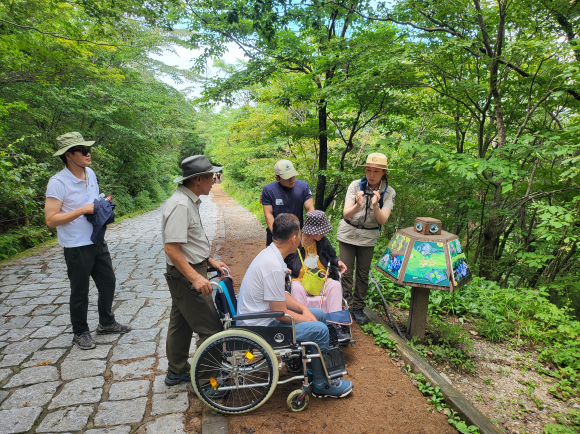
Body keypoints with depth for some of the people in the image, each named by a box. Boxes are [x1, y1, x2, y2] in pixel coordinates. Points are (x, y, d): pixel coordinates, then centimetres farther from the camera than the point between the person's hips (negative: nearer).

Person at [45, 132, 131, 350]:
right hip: (76, 248, -7)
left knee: (108, 282, 16)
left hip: (97, 241, 7)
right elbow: (51, 220, -21)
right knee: (80, 292, 8)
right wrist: (83, 210, -25)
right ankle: (80, 333, 29)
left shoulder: (90, 174, 4)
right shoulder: (58, 182, -18)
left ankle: (106, 323, 37)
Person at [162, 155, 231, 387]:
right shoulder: (180, 205, -22)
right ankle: (207, 378, 12)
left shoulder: (189, 201, 10)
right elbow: (171, 248, -26)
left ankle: (176, 372, 36)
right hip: (186, 275, -11)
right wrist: (195, 277, -30)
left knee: (180, 323, 20)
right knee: (210, 328, -2)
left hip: (188, 273, 11)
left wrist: (210, 261, 13)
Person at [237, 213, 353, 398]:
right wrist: (305, 318, -6)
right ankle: (322, 385, 9)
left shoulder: (270, 253, 1)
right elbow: (280, 313, -23)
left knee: (320, 315, 11)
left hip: (263, 314, 10)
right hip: (260, 327, -10)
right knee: (319, 330, -13)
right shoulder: (274, 266, -30)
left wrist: (303, 308, 1)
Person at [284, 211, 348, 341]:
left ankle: (335, 324, -25)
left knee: (335, 285, -26)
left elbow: (332, 256, 23)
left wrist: (338, 262, 1)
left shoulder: (323, 242, 4)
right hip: (300, 281, -3)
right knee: (296, 287, -37)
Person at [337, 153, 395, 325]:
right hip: (348, 233, -1)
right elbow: (346, 214, -20)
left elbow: (382, 220, -17)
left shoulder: (388, 192, -8)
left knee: (363, 275, 10)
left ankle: (358, 309, 26)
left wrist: (375, 206, -37)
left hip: (368, 237, 2)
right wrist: (357, 205, -41)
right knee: (346, 272, 0)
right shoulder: (356, 185, -13)